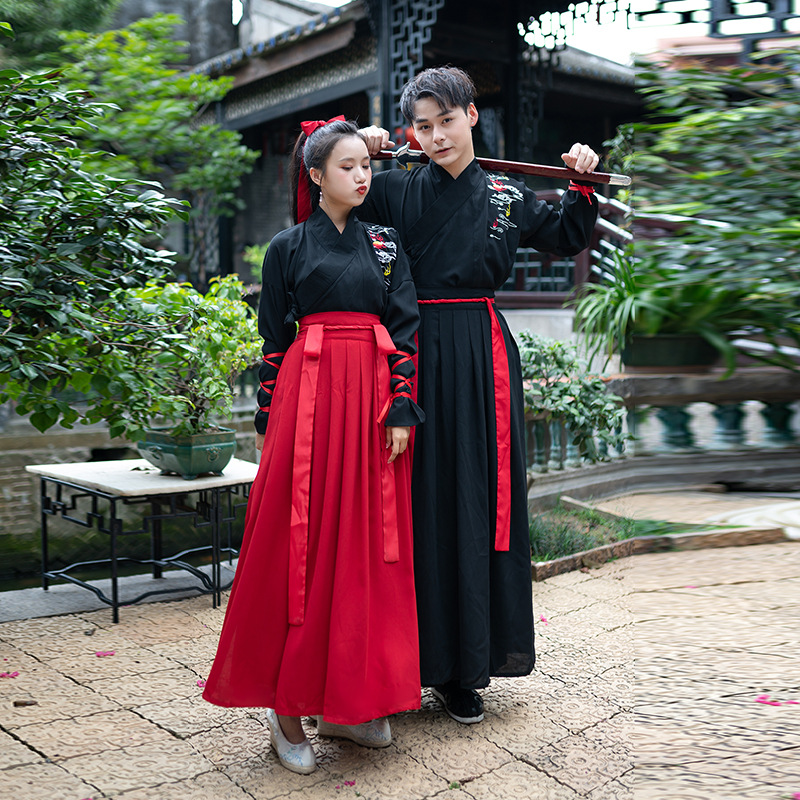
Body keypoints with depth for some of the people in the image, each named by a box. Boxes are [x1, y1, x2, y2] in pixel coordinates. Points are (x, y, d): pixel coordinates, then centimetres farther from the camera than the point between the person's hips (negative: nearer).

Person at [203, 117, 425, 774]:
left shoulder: (385, 245, 13)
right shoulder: (290, 247, 7)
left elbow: (404, 332, 7)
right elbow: (275, 340, 6)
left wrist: (402, 411, -2)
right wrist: (267, 420, 2)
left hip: (372, 399, 3)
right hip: (308, 396, -3)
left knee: (368, 543, 4)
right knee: (302, 543, -4)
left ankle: (347, 700, 15)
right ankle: (287, 703, 6)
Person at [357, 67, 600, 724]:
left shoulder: (507, 195, 10)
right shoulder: (397, 190, 5)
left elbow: (566, 240, 23)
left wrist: (582, 185, 9)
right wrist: (354, 144, -3)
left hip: (483, 356, 2)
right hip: (414, 351, -1)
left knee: (480, 504, 3)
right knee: (422, 503, 0)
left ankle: (463, 669, 14)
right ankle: (424, 654, 13)